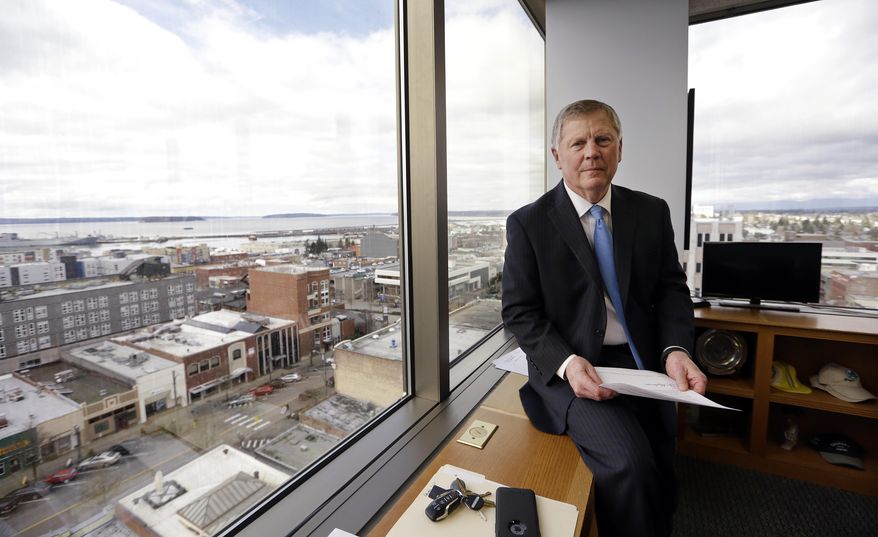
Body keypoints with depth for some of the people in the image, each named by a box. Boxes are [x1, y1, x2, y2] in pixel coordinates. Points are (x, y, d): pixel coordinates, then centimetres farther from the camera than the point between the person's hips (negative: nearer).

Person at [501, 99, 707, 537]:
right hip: (569, 367, -4)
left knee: (660, 486, 7)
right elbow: (519, 312, -7)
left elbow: (672, 289, 7)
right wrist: (566, 363, -22)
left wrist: (675, 349, -13)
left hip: (644, 364, 4)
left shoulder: (652, 212, 5)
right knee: (630, 467, -23)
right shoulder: (528, 223, -6)